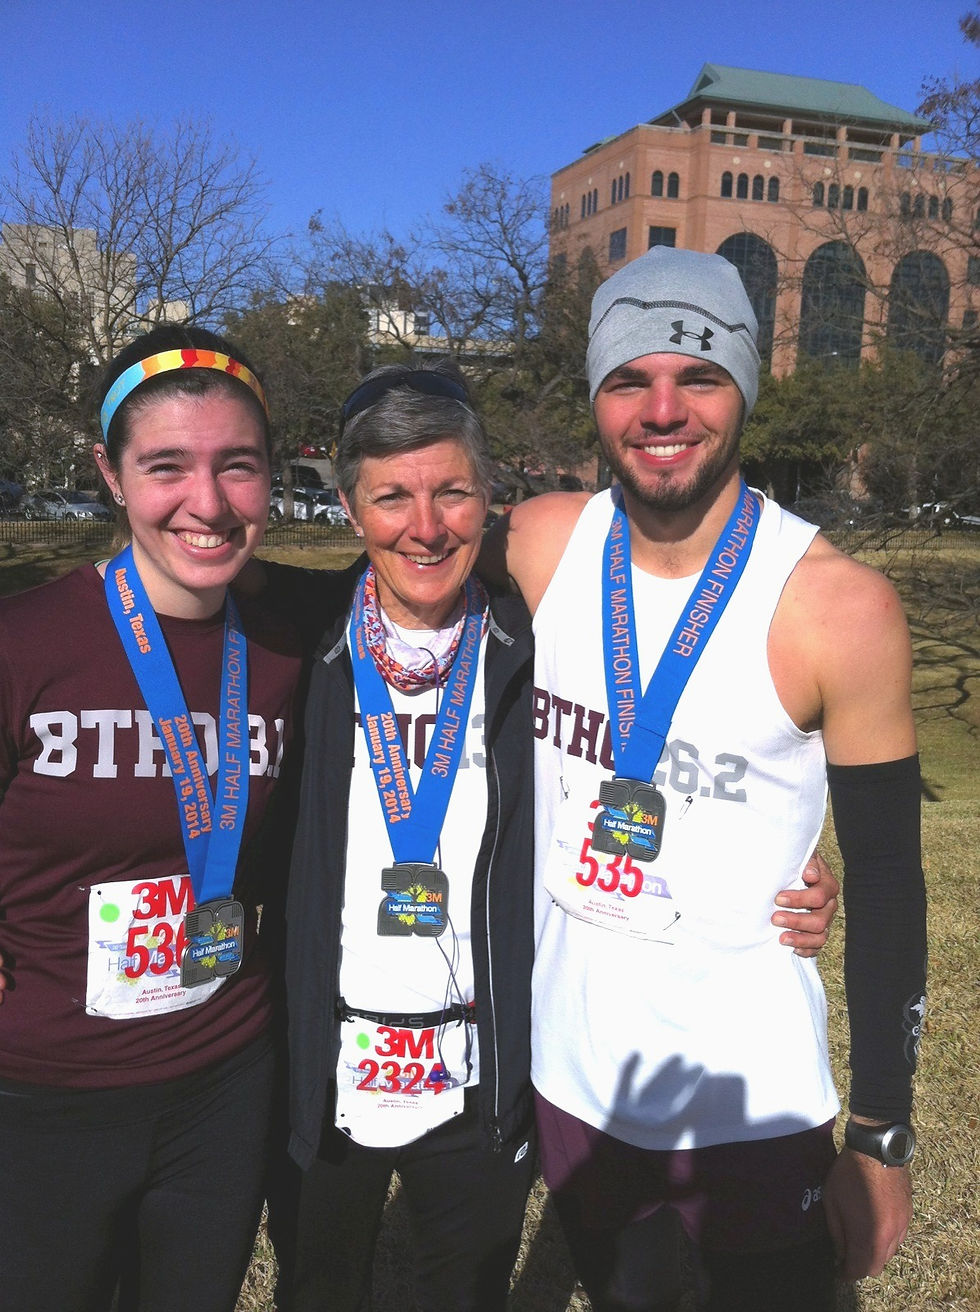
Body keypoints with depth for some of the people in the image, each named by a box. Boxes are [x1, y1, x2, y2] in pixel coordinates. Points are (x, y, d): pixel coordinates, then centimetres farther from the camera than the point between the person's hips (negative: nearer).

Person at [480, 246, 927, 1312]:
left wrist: (881, 1140, -5)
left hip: (751, 1108, -3)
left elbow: (886, 876, -10)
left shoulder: (839, 606, -17)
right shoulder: (540, 544, -8)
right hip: (565, 1074, 4)